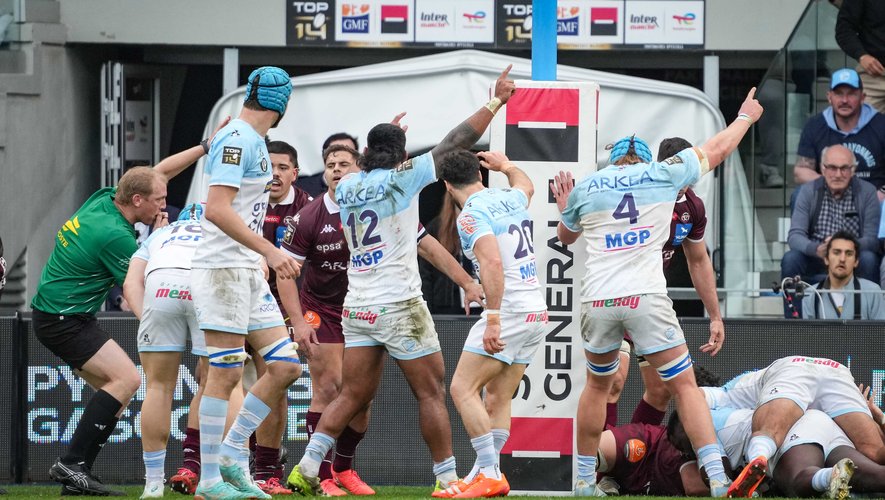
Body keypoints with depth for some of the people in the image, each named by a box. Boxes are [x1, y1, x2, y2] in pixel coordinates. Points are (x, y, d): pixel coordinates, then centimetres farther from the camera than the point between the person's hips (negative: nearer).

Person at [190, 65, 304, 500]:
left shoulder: (253, 141, 16)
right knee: (226, 373, -8)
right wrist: (268, 251, -27)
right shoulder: (237, 140, -13)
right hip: (223, 268, -9)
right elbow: (217, 209, -22)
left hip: (250, 272, 9)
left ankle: (232, 453, 10)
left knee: (285, 366, 5)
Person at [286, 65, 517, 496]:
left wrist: (379, 141, 38)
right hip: (399, 305, -6)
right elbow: (455, 143, -4)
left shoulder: (346, 187, 8)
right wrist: (495, 102, 3)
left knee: (354, 394, 8)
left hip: (357, 306, 6)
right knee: (431, 393, 2)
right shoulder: (402, 178, -6)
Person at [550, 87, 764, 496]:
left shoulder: (584, 189, 14)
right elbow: (717, 149, 22)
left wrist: (563, 207, 50)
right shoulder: (663, 174, 9)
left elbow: (565, 237, 32)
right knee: (684, 386, 0)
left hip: (598, 301, 2)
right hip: (646, 300, -2)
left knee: (597, 386, 22)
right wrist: (745, 117, 39)